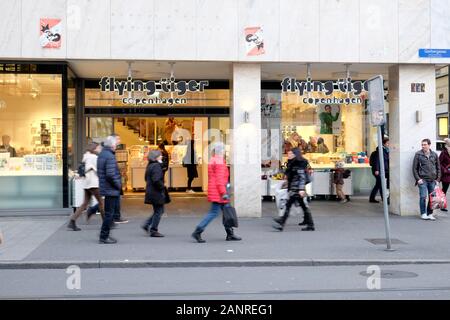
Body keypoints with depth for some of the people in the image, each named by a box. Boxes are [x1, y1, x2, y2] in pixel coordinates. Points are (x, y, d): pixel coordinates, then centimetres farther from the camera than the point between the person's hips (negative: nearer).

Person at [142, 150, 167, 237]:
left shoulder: (150, 165, 12)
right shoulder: (156, 166, -19)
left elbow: (147, 178, 20)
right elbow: (156, 180, -27)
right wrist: (162, 187, -14)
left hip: (151, 192, 10)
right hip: (157, 193, -10)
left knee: (158, 211, 19)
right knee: (158, 211, 0)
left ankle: (147, 225, 17)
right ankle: (153, 231, 5)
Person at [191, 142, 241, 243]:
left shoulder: (212, 160, 16)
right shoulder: (219, 161, -14)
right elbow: (220, 179, -20)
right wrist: (224, 193, -21)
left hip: (214, 190, 10)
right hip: (218, 191, -10)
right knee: (214, 212, -7)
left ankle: (230, 234, 16)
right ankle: (197, 232, -7)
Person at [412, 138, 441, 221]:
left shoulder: (434, 155, 9)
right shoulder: (418, 154, 0)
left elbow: (438, 167, 15)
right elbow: (414, 168, 0)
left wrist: (438, 179, 6)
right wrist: (418, 179, -8)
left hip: (433, 180, 3)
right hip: (423, 180, -3)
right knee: (423, 197, -9)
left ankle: (430, 214, 15)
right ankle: (423, 214, 2)